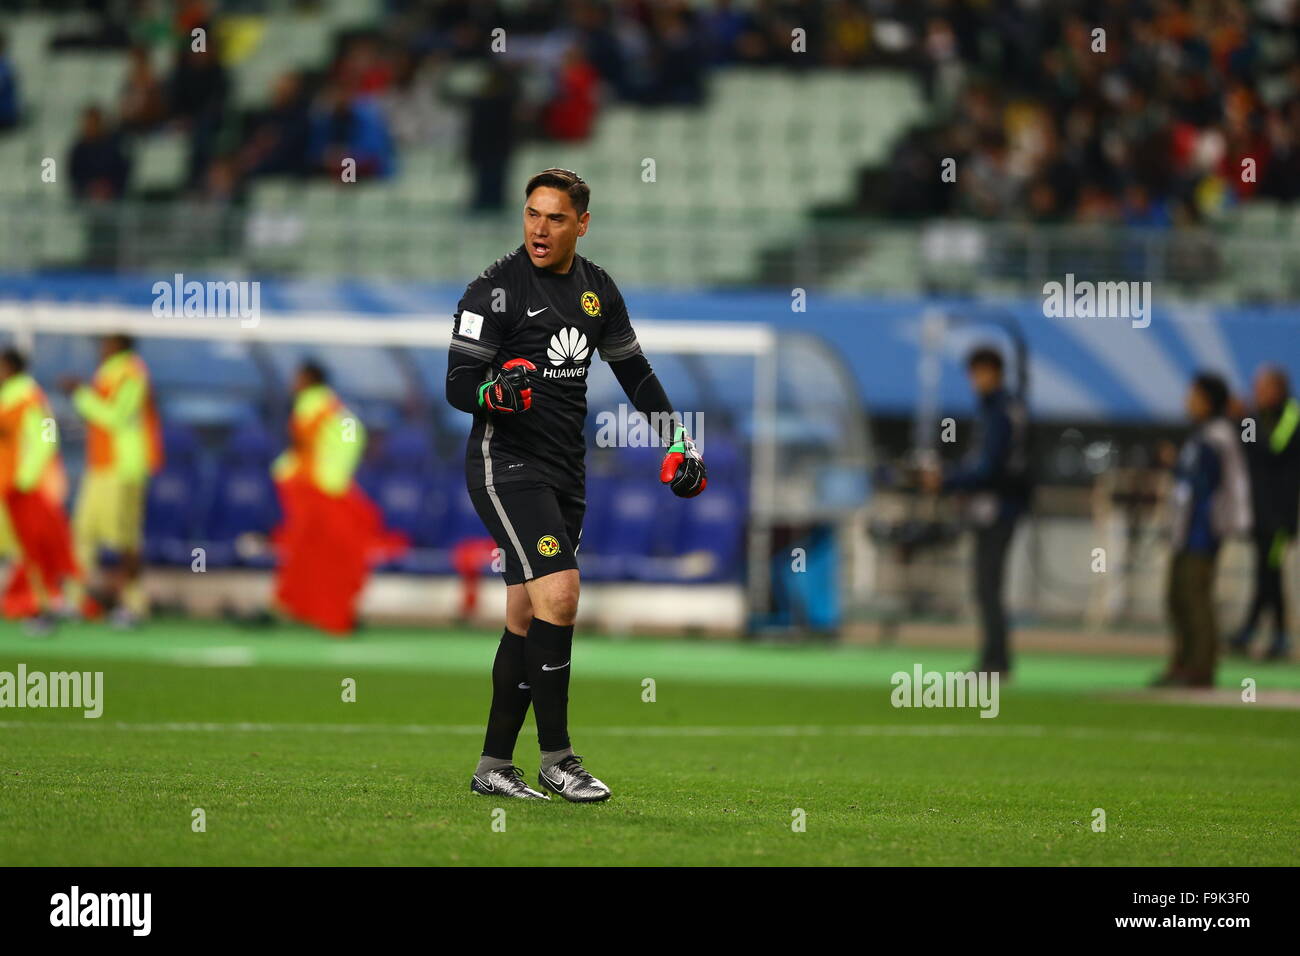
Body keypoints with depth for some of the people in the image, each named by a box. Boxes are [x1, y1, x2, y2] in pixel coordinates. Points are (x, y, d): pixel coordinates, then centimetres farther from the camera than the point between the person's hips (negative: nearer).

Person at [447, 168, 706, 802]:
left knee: (527, 619, 8)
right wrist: (495, 392, -33)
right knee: (558, 593, -20)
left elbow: (634, 371, 22)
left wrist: (679, 440, 16)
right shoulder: (496, 289, -10)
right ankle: (556, 759, -14)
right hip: (507, 464, -7)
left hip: (566, 467, 7)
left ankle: (493, 766, 13)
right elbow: (457, 384, -12)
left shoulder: (597, 288, 10)